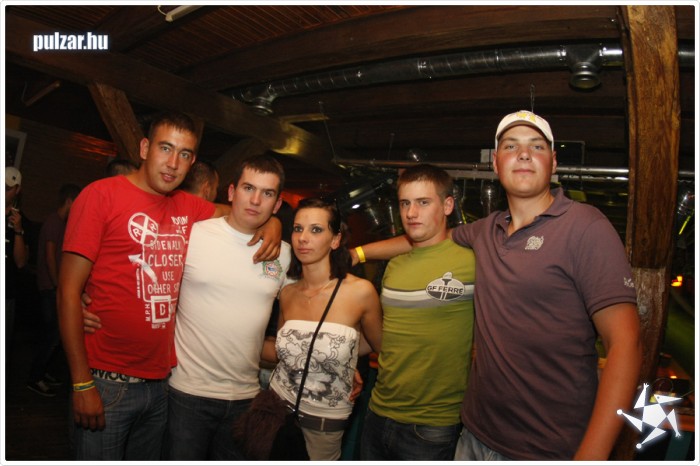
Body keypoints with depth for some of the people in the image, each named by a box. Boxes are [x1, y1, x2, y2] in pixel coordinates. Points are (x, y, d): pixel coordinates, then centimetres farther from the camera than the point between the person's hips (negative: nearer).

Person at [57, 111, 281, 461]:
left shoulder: (187, 207, 6)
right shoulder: (102, 194, -8)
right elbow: (69, 290, -10)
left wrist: (272, 225, -3)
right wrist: (81, 383, -13)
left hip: (161, 381, 5)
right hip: (107, 383, -5)